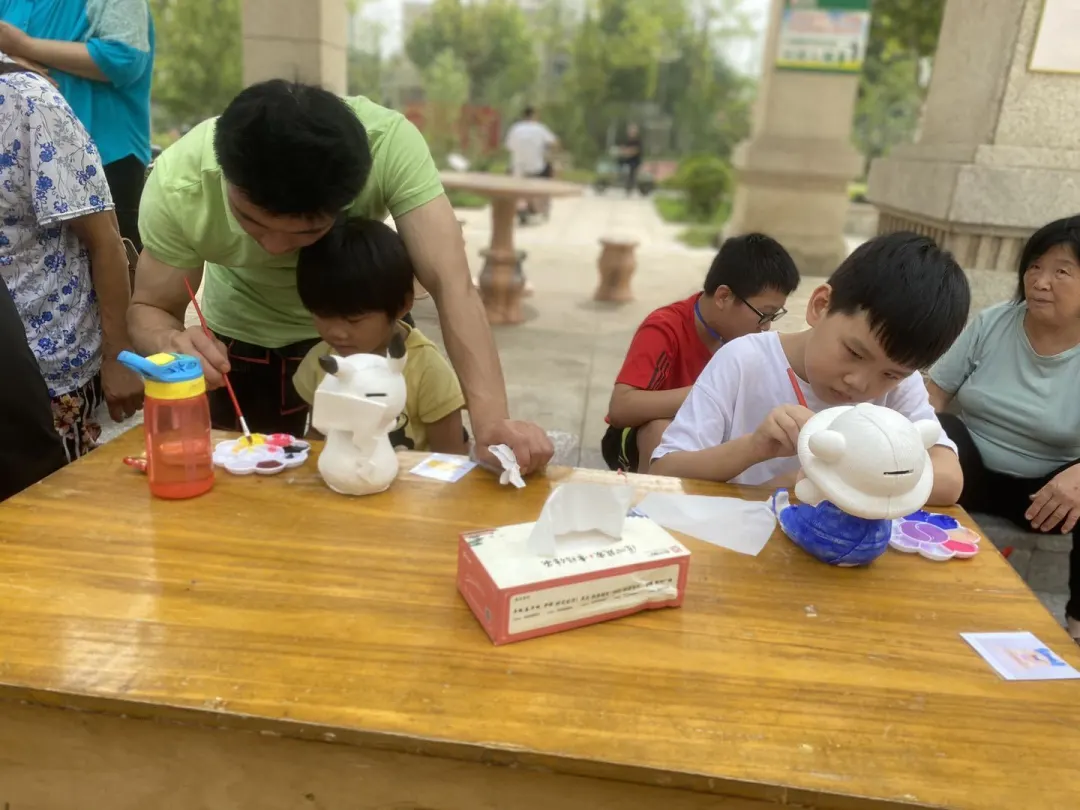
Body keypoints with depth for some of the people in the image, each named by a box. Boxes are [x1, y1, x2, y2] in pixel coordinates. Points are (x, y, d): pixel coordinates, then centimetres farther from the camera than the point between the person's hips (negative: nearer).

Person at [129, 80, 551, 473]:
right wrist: (173, 343, -43)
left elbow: (452, 286, -40)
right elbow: (149, 310, -18)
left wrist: (491, 420, -53)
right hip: (241, 341, 1)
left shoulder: (390, 143, -35)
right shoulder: (177, 185, -30)